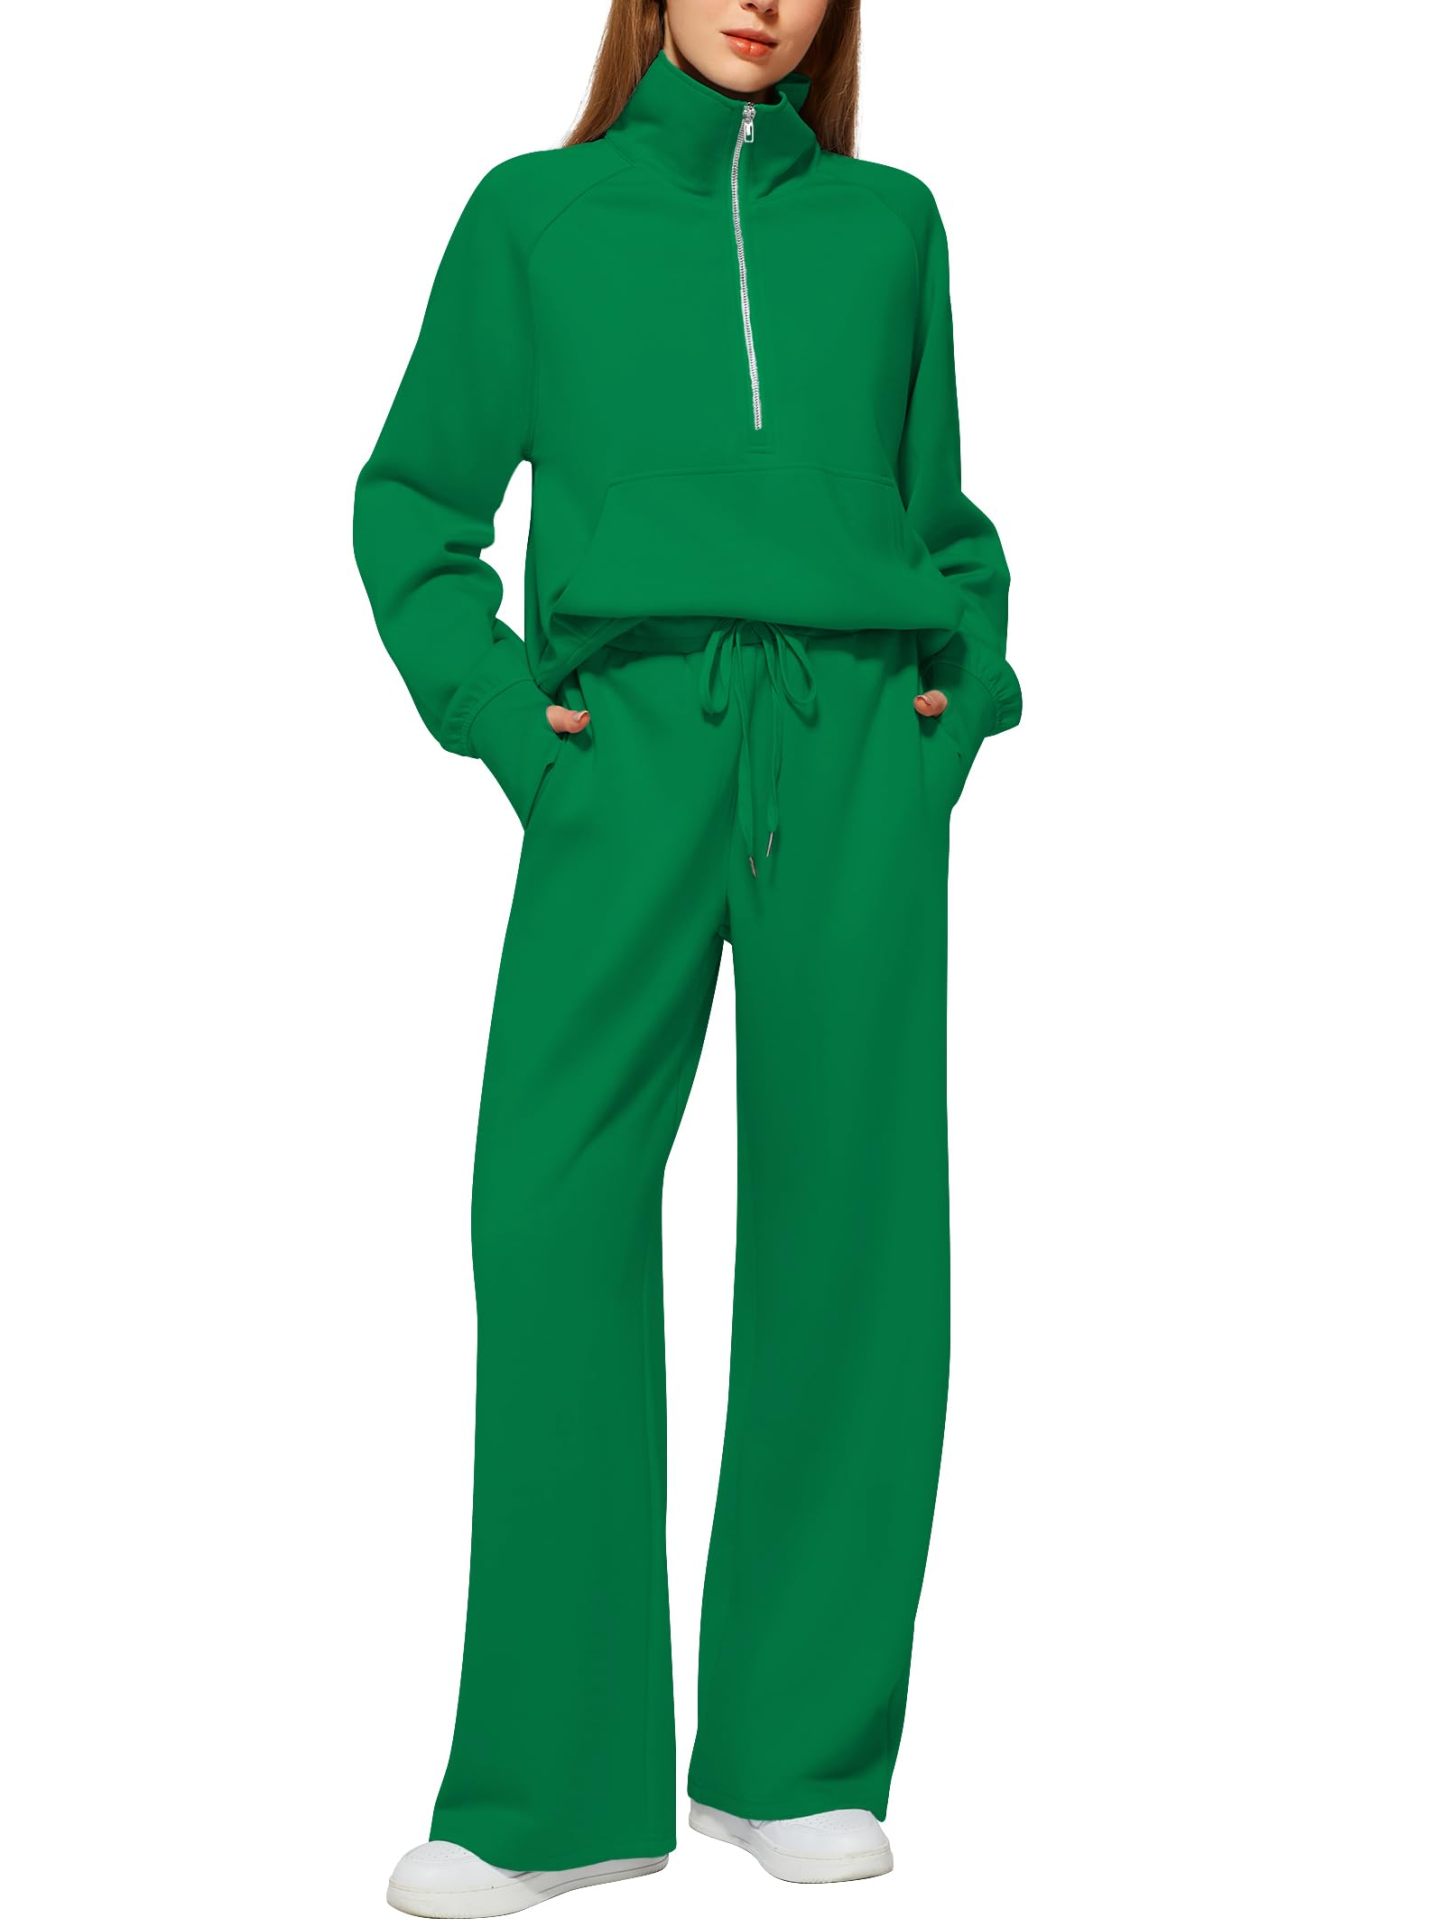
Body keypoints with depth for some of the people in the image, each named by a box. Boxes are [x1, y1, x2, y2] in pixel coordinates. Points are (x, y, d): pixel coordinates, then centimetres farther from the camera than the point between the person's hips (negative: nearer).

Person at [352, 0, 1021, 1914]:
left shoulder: (890, 220, 17)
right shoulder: (537, 214, 13)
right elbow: (411, 496, 14)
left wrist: (969, 682, 7)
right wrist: (492, 708, 0)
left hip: (858, 750, 2)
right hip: (636, 746, -1)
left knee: (849, 1222, -2)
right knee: (553, 1203, -11)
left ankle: (800, 1752, 9)